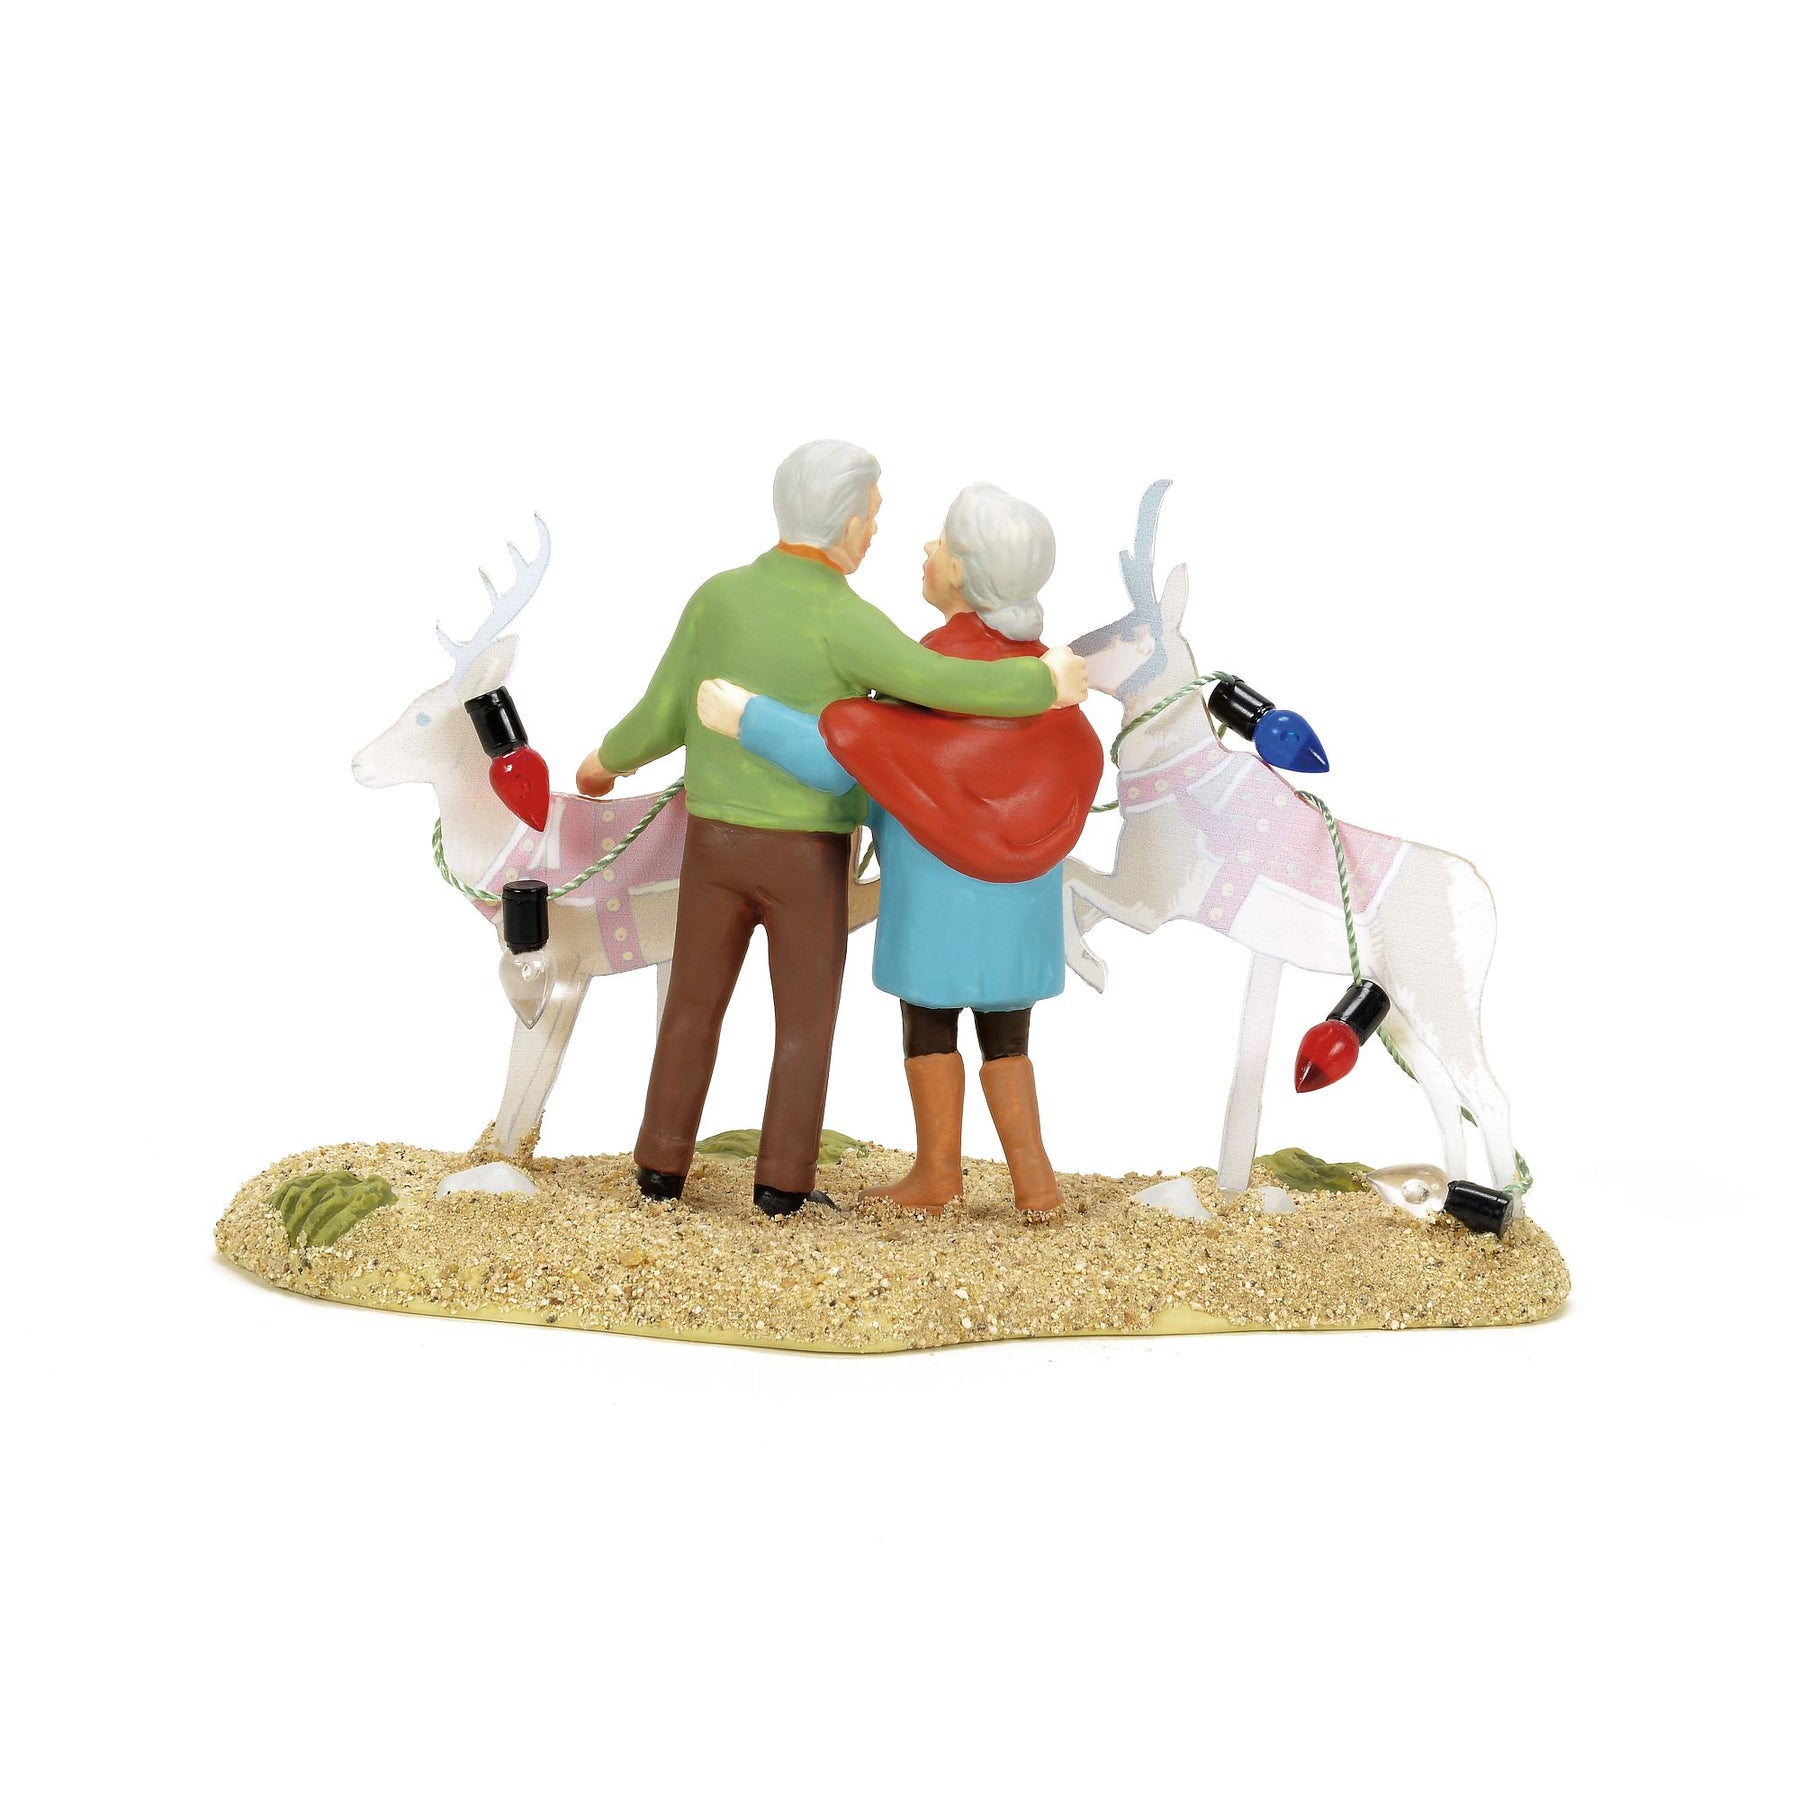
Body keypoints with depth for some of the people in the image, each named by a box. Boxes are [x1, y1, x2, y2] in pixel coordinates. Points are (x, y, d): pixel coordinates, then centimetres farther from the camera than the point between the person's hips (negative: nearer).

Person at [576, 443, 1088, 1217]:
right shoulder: (842, 622, -17)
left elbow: (662, 719, 2)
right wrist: (1044, 686, -14)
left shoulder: (719, 595, -4)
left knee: (694, 1007, 16)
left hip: (718, 843, 4)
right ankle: (782, 1181, 8)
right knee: (806, 1020, 10)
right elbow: (947, 687, -30)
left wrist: (609, 758, 23)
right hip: (805, 858, -3)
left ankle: (662, 1167, 16)